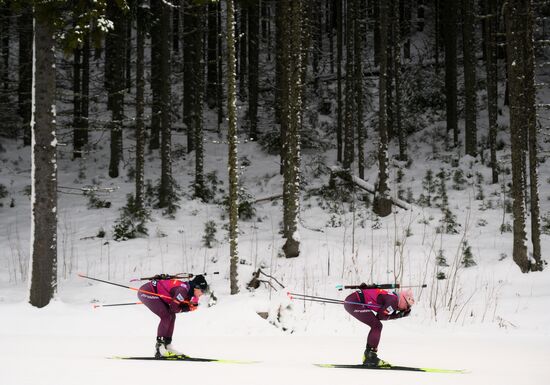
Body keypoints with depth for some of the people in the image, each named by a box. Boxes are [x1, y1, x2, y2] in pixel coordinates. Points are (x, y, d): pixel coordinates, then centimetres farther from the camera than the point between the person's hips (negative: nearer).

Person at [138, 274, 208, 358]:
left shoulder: (188, 289, 4)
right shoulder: (183, 290, -25)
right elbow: (174, 308, -20)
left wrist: (190, 307, -10)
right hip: (146, 292, -10)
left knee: (171, 316, 8)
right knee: (166, 316, -16)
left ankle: (167, 345, 11)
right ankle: (159, 347, -15)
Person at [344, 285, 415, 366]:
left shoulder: (392, 297, 14)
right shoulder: (393, 300, -15)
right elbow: (381, 316, -9)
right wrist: (398, 315, 3)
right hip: (353, 302, -10)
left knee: (376, 326, 15)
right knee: (377, 326, -9)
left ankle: (367, 356, 18)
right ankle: (371, 357, -9)